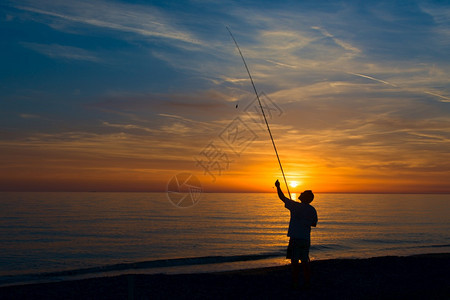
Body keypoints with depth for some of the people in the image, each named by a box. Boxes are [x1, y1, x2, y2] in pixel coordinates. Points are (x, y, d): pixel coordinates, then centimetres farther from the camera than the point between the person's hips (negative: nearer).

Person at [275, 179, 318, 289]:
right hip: (306, 239, 5)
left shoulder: (296, 206, -10)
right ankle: (307, 283, 12)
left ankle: (295, 283, 5)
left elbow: (282, 197, 0)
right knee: (305, 262, 10)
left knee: (295, 261, 2)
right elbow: (314, 224, 16)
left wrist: (278, 186, 14)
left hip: (295, 238, -5)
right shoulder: (312, 210, 4)